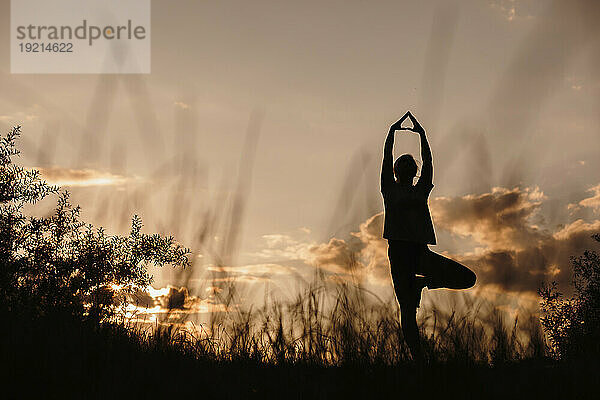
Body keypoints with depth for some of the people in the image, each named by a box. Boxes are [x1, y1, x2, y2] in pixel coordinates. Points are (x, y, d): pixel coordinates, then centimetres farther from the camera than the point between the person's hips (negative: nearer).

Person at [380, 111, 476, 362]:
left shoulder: (421, 190, 15)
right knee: (408, 309, -5)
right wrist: (392, 132, 4)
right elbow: (387, 158, 5)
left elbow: (428, 162, 11)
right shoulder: (390, 189, 9)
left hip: (421, 249, 2)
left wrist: (422, 134, 8)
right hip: (399, 249, -2)